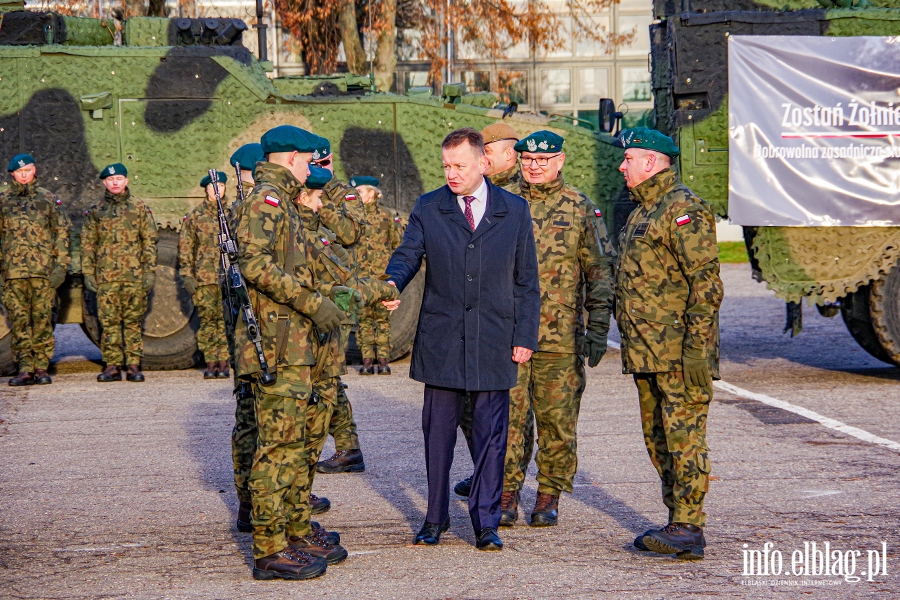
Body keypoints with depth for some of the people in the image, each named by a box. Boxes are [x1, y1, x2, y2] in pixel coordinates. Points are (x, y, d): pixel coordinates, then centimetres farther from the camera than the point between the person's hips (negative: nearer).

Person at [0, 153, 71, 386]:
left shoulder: (48, 199, 9)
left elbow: (62, 233, 8)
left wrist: (61, 265, -1)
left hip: (43, 271, -1)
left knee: (43, 320, -1)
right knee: (19, 321, -1)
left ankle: (42, 367, 4)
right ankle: (25, 369, 2)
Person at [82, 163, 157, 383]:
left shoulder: (139, 208, 8)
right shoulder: (95, 211, 11)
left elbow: (149, 241, 7)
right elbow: (88, 244, 12)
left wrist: (150, 270, -1)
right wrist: (88, 272, 4)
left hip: (135, 275, -1)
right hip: (106, 277, 1)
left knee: (133, 322, 1)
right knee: (109, 322, 0)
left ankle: (133, 365, 4)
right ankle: (112, 366, 3)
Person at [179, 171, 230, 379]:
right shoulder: (195, 216, 9)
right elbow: (185, 247, 9)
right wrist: (186, 274, 1)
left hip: (228, 276, 0)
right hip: (204, 276, 0)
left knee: (225, 319, -3)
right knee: (207, 319, 0)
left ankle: (224, 363, 1)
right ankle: (210, 363, 5)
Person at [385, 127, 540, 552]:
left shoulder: (514, 211, 6)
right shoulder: (428, 209, 6)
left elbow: (526, 281, 7)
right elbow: (407, 255, -2)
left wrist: (525, 337, 2)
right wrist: (392, 284, -26)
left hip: (494, 342, 0)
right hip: (441, 339, 1)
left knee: (491, 434, 2)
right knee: (438, 432, 6)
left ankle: (486, 523, 11)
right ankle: (435, 519, 18)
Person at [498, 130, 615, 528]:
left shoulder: (580, 209, 3)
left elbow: (600, 272, 3)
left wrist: (597, 328, -4)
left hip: (561, 336, -1)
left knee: (557, 420, 4)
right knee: (507, 415, 0)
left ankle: (550, 496, 15)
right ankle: (507, 493, 10)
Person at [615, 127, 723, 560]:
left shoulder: (684, 209, -10)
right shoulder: (642, 212, 21)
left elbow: (706, 283, -17)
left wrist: (696, 346, -22)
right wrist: (631, 344, 23)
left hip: (679, 350, -10)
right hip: (646, 353, 10)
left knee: (684, 436, -9)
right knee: (658, 440, 11)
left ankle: (687, 529, -9)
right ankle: (680, 523, 17)